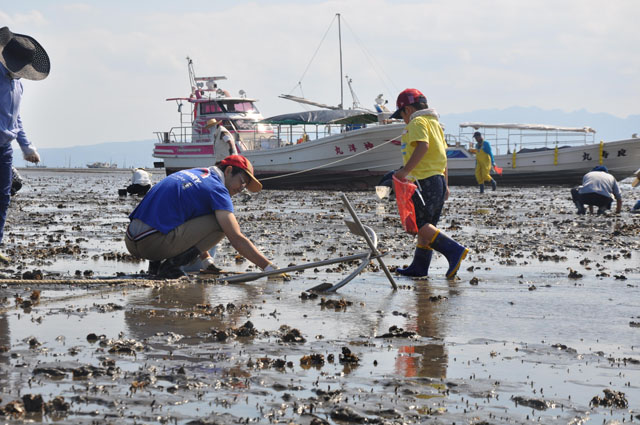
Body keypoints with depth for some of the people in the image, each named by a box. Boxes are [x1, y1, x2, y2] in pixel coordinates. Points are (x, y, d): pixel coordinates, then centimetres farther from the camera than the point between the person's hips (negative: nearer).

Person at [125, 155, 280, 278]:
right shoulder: (217, 188, -3)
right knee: (220, 223, -4)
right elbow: (237, 239, -10)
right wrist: (269, 267, -6)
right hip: (153, 243, -9)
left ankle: (156, 263, 13)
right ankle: (170, 265, -8)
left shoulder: (193, 173, 23)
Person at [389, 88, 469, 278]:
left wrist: (405, 170, -28)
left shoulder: (417, 122, -7)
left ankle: (454, 250, -21)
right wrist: (445, 185, 26)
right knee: (425, 226, 12)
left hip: (424, 181, -10)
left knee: (420, 225, -13)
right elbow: (442, 154, 24)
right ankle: (419, 267, 15)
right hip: (438, 178, 10)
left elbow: (423, 146, -25)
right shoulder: (434, 123, 22)